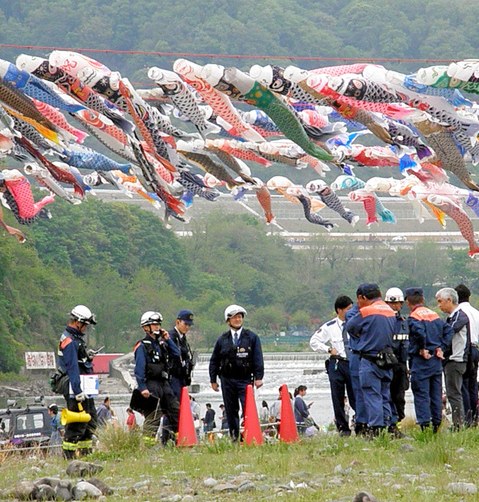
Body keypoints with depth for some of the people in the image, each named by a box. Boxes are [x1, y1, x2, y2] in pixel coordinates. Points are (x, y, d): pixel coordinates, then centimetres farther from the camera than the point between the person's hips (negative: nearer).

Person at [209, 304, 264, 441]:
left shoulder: (252, 337, 5)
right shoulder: (222, 340, 10)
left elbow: (258, 358, 1)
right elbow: (214, 361, 14)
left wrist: (258, 377, -7)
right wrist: (213, 379, 10)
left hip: (245, 379, -2)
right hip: (227, 381, 2)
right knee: (231, 411, 5)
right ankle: (234, 437, 10)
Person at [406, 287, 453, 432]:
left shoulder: (413, 317, -10)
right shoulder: (434, 315, 12)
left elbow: (419, 332, -28)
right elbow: (448, 331, 8)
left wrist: (422, 349, -16)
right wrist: (441, 348, 6)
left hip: (421, 361, -7)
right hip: (436, 360, 7)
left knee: (421, 394, -5)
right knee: (436, 394, 12)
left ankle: (424, 425, -10)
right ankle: (437, 424, 15)